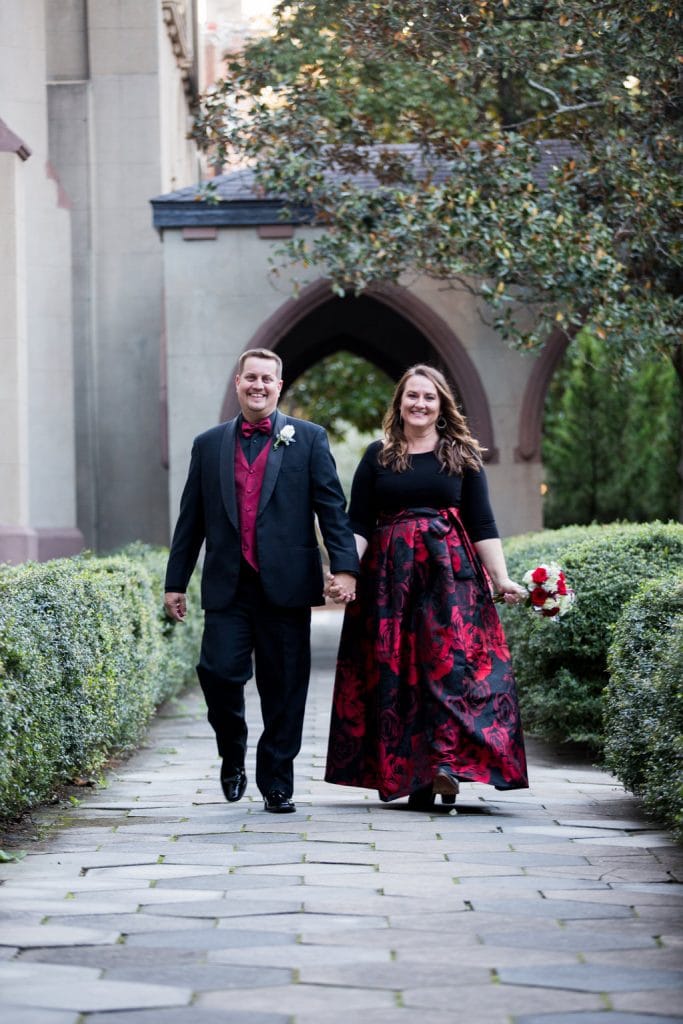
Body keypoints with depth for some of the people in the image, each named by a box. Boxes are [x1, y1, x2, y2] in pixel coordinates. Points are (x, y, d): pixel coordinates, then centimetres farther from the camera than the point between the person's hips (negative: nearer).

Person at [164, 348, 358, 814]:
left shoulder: (308, 439, 6)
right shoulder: (209, 445, 13)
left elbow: (332, 507, 1)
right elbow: (191, 518, 14)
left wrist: (345, 567, -10)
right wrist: (176, 581, 11)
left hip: (285, 585, -1)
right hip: (228, 587, 1)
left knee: (284, 688, 2)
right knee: (218, 672, -11)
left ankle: (277, 783, 13)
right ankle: (232, 757, 15)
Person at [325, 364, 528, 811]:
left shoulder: (462, 455, 9)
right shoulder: (378, 456, 10)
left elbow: (482, 523, 5)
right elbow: (359, 524, 6)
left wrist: (501, 578, -3)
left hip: (451, 572, -1)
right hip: (390, 573, 1)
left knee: (451, 661, -13)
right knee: (396, 669, -1)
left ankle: (449, 764, -19)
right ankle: (414, 776, 3)